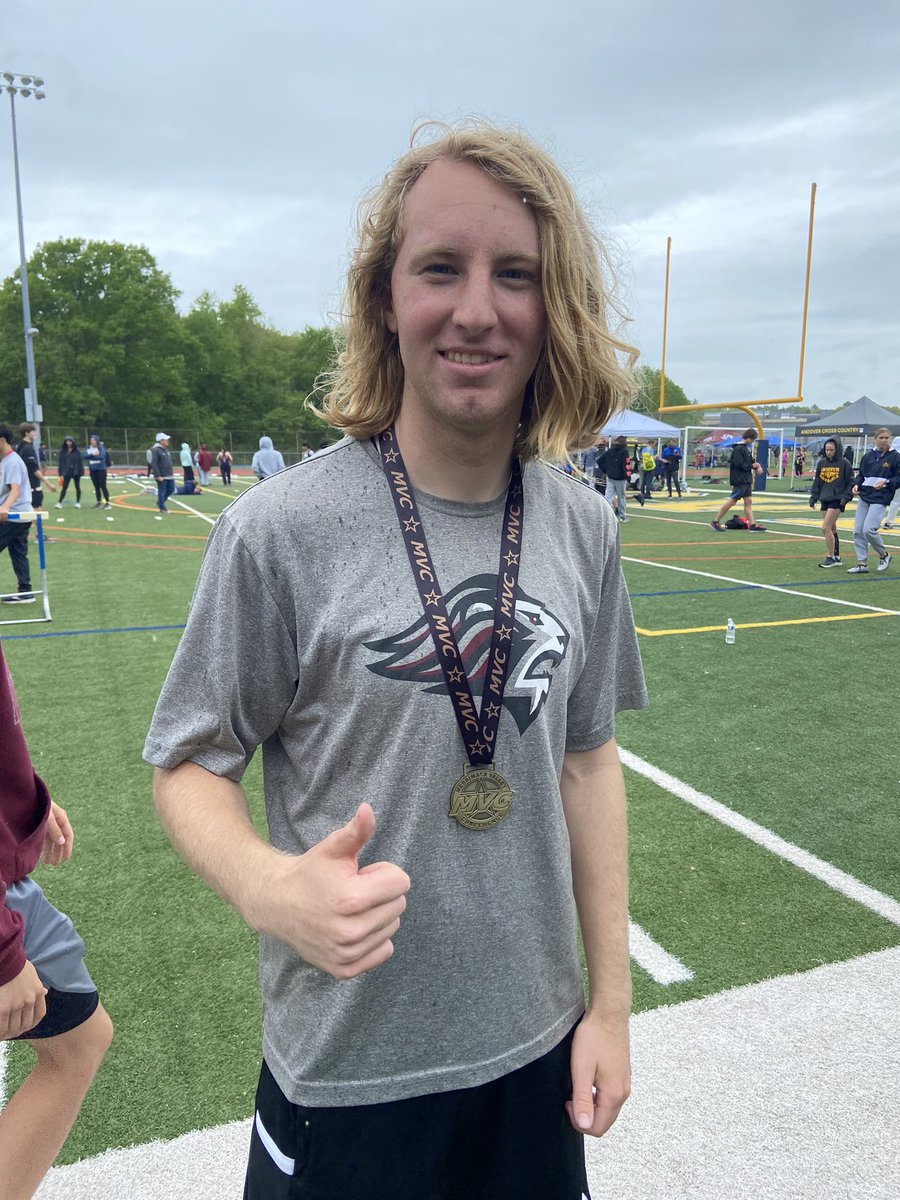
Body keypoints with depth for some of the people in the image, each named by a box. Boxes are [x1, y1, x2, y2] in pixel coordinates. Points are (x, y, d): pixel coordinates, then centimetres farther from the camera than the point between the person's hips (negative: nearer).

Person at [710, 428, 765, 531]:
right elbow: (739, 465, -22)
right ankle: (715, 521, 2)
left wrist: (757, 467, 0)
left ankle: (752, 524, 6)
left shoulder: (747, 448, 13)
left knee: (748, 501, 6)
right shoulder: (738, 449, -15)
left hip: (746, 479, 9)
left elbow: (750, 461, 19)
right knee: (732, 501, -5)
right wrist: (752, 466, -14)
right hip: (739, 480, -9)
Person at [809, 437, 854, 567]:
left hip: (837, 501, -6)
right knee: (832, 529, 11)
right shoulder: (821, 463, 8)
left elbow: (851, 483, -2)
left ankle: (830, 557, -5)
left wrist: (845, 497, -13)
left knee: (826, 528, -14)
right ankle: (836, 557, 20)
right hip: (825, 500, 6)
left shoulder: (844, 464, -5)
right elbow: (816, 482, 14)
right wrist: (813, 497, 6)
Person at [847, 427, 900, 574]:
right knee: (858, 531, 2)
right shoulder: (868, 456, 10)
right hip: (863, 497, 5)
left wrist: (886, 482, -18)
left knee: (868, 530, -16)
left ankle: (884, 555, 9)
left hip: (880, 499, -5)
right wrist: (856, 485, 0)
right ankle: (862, 564, 11)